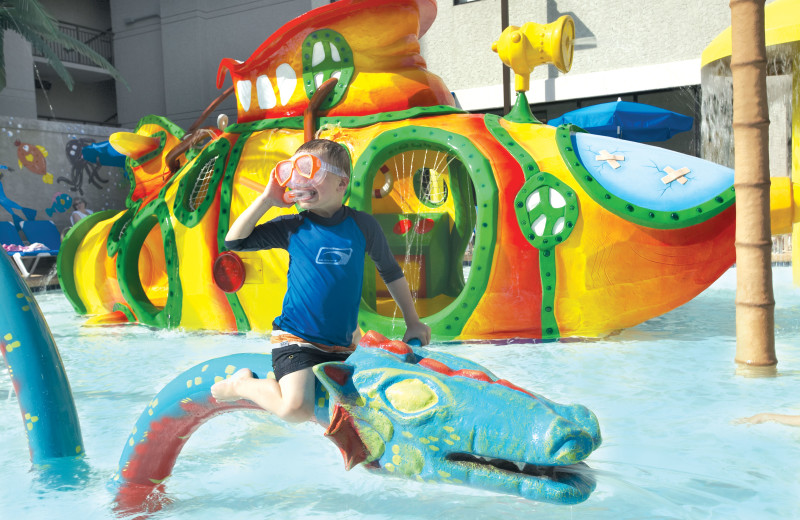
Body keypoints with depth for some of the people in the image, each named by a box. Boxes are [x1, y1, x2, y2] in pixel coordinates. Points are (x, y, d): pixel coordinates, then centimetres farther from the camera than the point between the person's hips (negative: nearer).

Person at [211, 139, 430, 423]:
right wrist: (266, 199, -9)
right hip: (296, 338, -3)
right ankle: (242, 383, 8)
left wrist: (413, 322, 14)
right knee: (296, 409, -21)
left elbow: (391, 272, 11)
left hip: (342, 344, 3)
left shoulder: (362, 224, -2)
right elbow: (234, 241, -2)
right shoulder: (293, 227, -2)